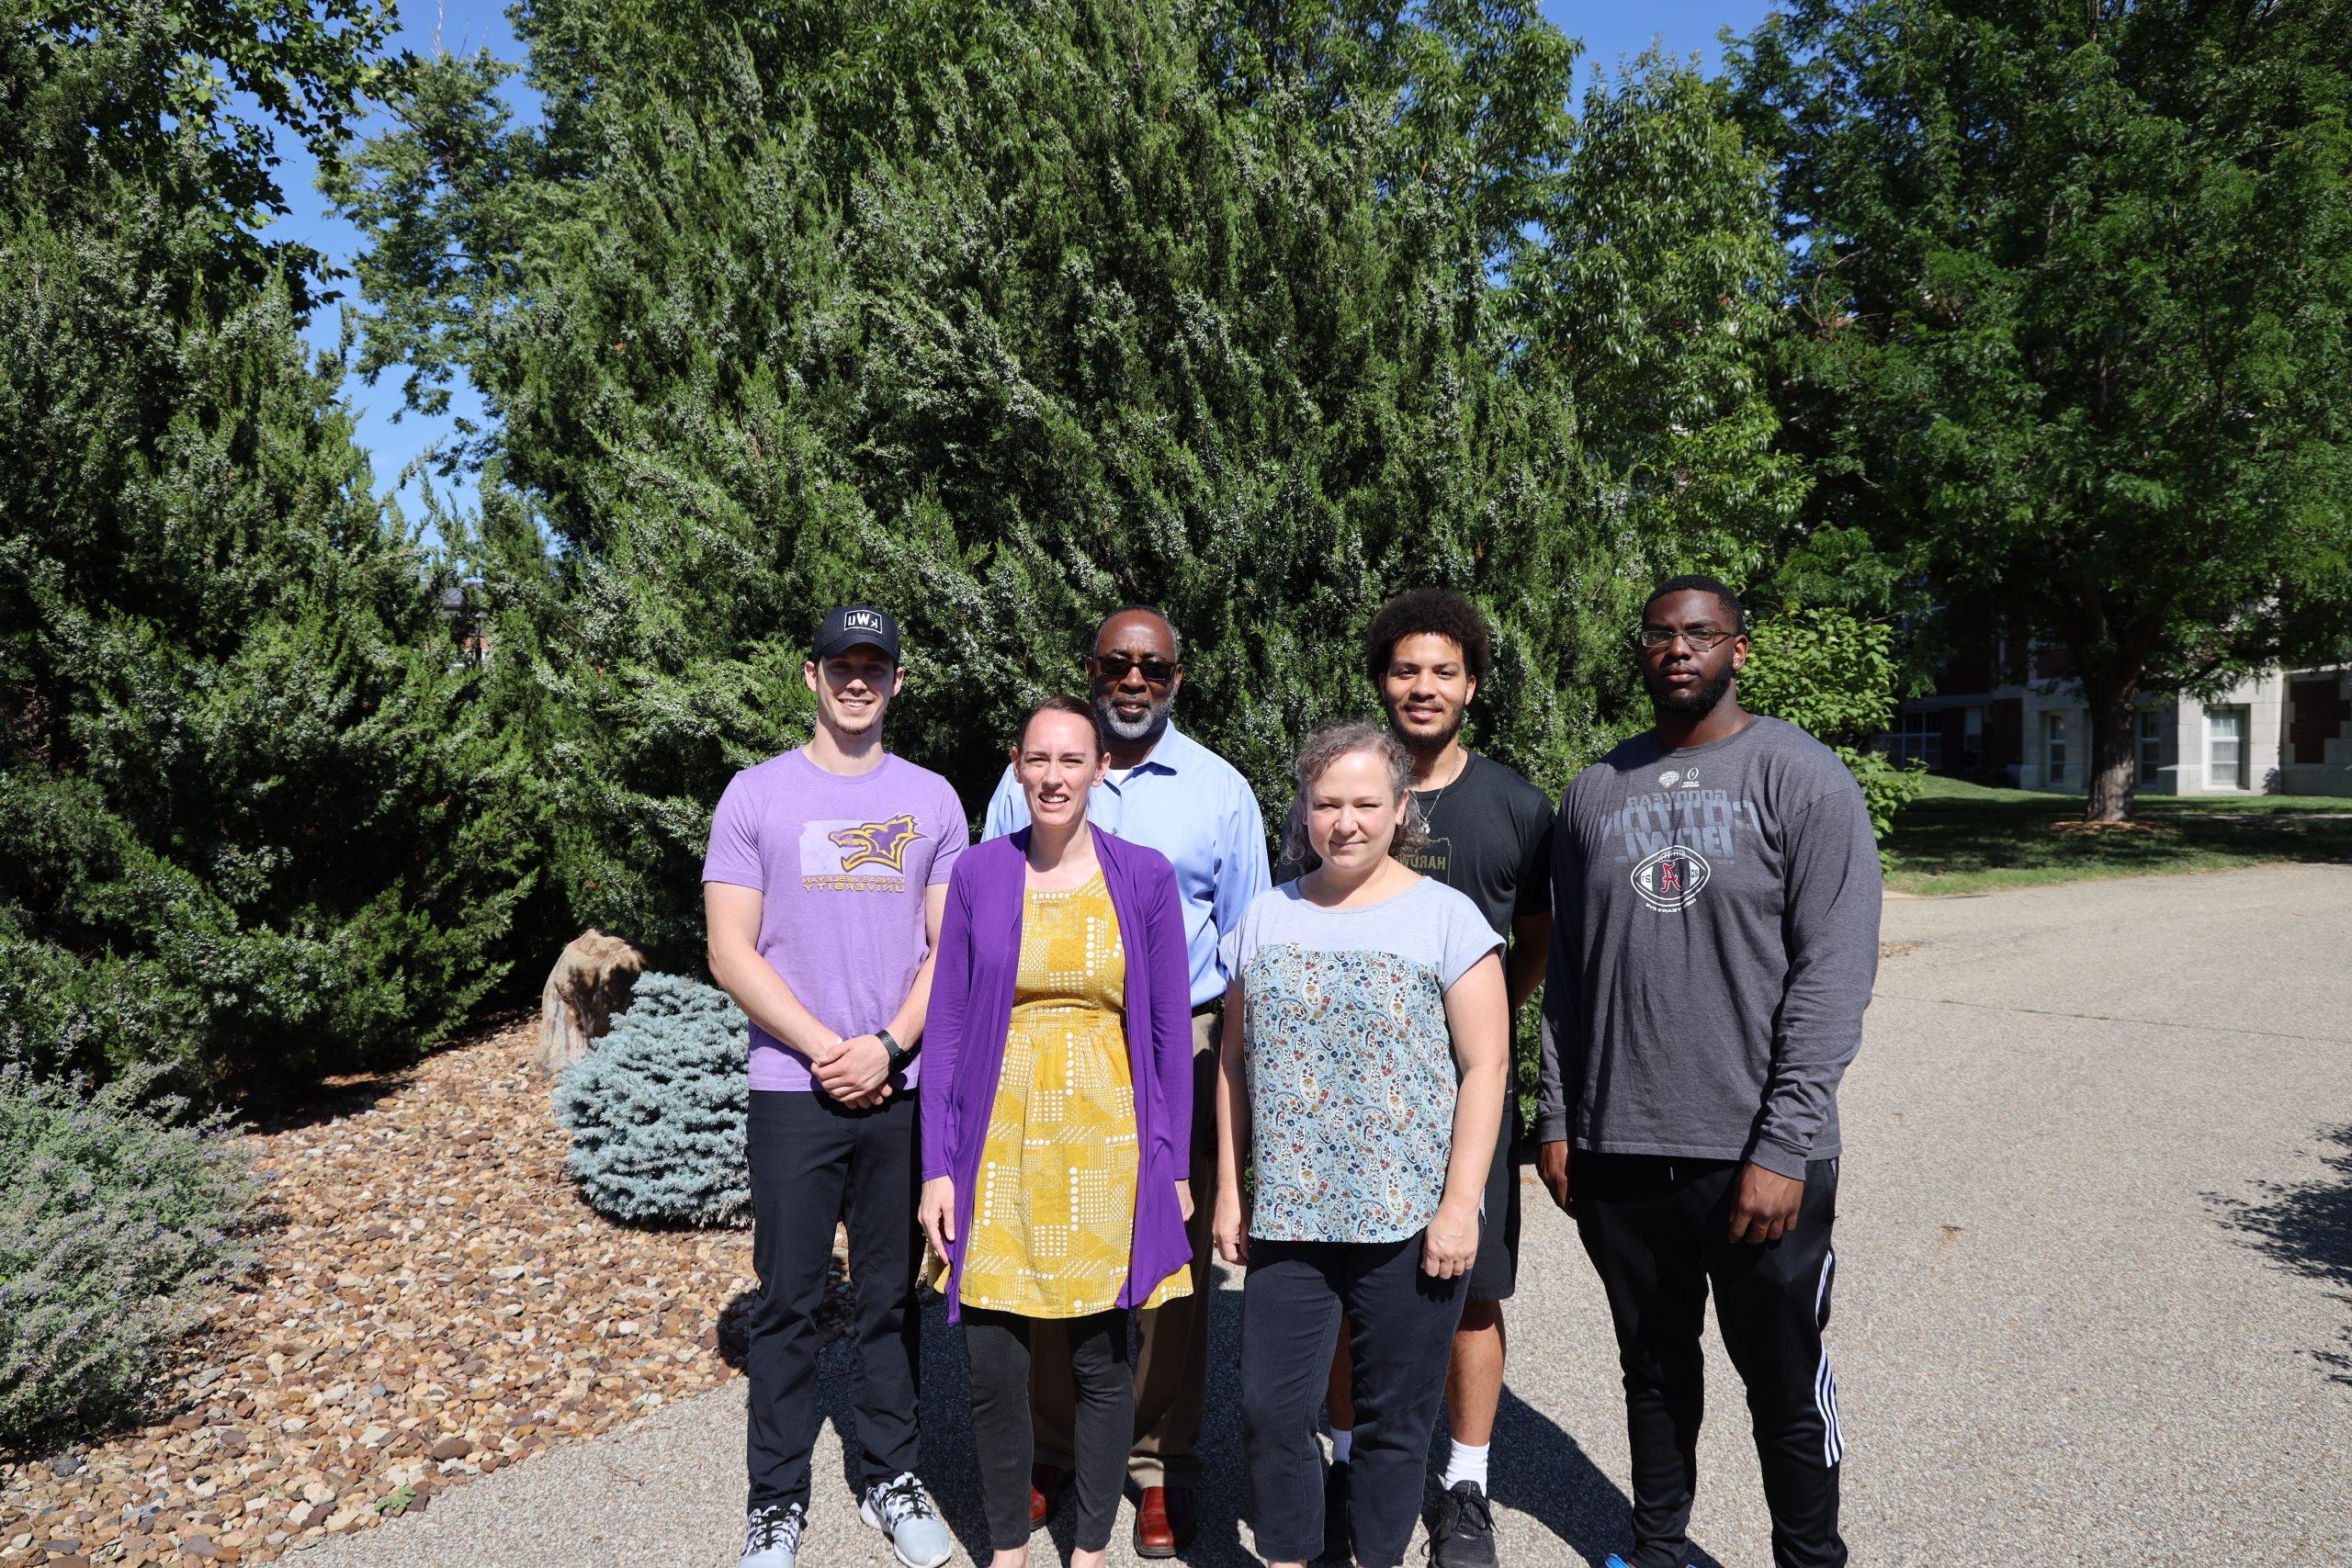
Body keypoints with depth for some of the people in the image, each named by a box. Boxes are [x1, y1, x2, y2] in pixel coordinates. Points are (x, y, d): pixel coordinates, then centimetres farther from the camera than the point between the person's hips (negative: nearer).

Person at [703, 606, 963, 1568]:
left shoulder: (931, 800, 7)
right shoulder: (756, 794, 1)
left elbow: (951, 946, 4)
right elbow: (730, 954, -3)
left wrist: (886, 1049, -10)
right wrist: (826, 1050, -11)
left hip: (904, 1089, 2)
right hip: (793, 1091, -1)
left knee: (892, 1297, 12)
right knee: (786, 1303, 6)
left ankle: (892, 1479, 26)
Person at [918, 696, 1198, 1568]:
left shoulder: (1143, 876, 0)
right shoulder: (979, 876, 2)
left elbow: (1171, 1031, 2)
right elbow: (947, 1026, 3)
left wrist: (1174, 1165, -1)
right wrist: (938, 1166, -1)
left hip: (1107, 1145, 0)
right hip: (1000, 1144, 1)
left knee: (1100, 1362, 7)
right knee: (993, 1370, 4)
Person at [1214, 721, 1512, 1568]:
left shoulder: (1445, 916, -3)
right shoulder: (1265, 916, 8)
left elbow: (1485, 1067, -5)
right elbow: (1235, 1061, 12)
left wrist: (1460, 1204, -10)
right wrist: (1230, 1190, 9)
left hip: (1409, 1224, -3)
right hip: (1286, 1219, 3)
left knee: (1393, 1417, 10)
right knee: (1269, 1411, 6)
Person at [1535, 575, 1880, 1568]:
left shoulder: (1803, 779, -5)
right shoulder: (1596, 792, 8)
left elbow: (1834, 975, -10)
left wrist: (1783, 1149, -16)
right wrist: (1558, 1120, 7)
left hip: (1758, 1155, -3)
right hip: (1617, 1151, 4)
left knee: (1784, 1383, 10)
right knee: (1653, 1367, 18)